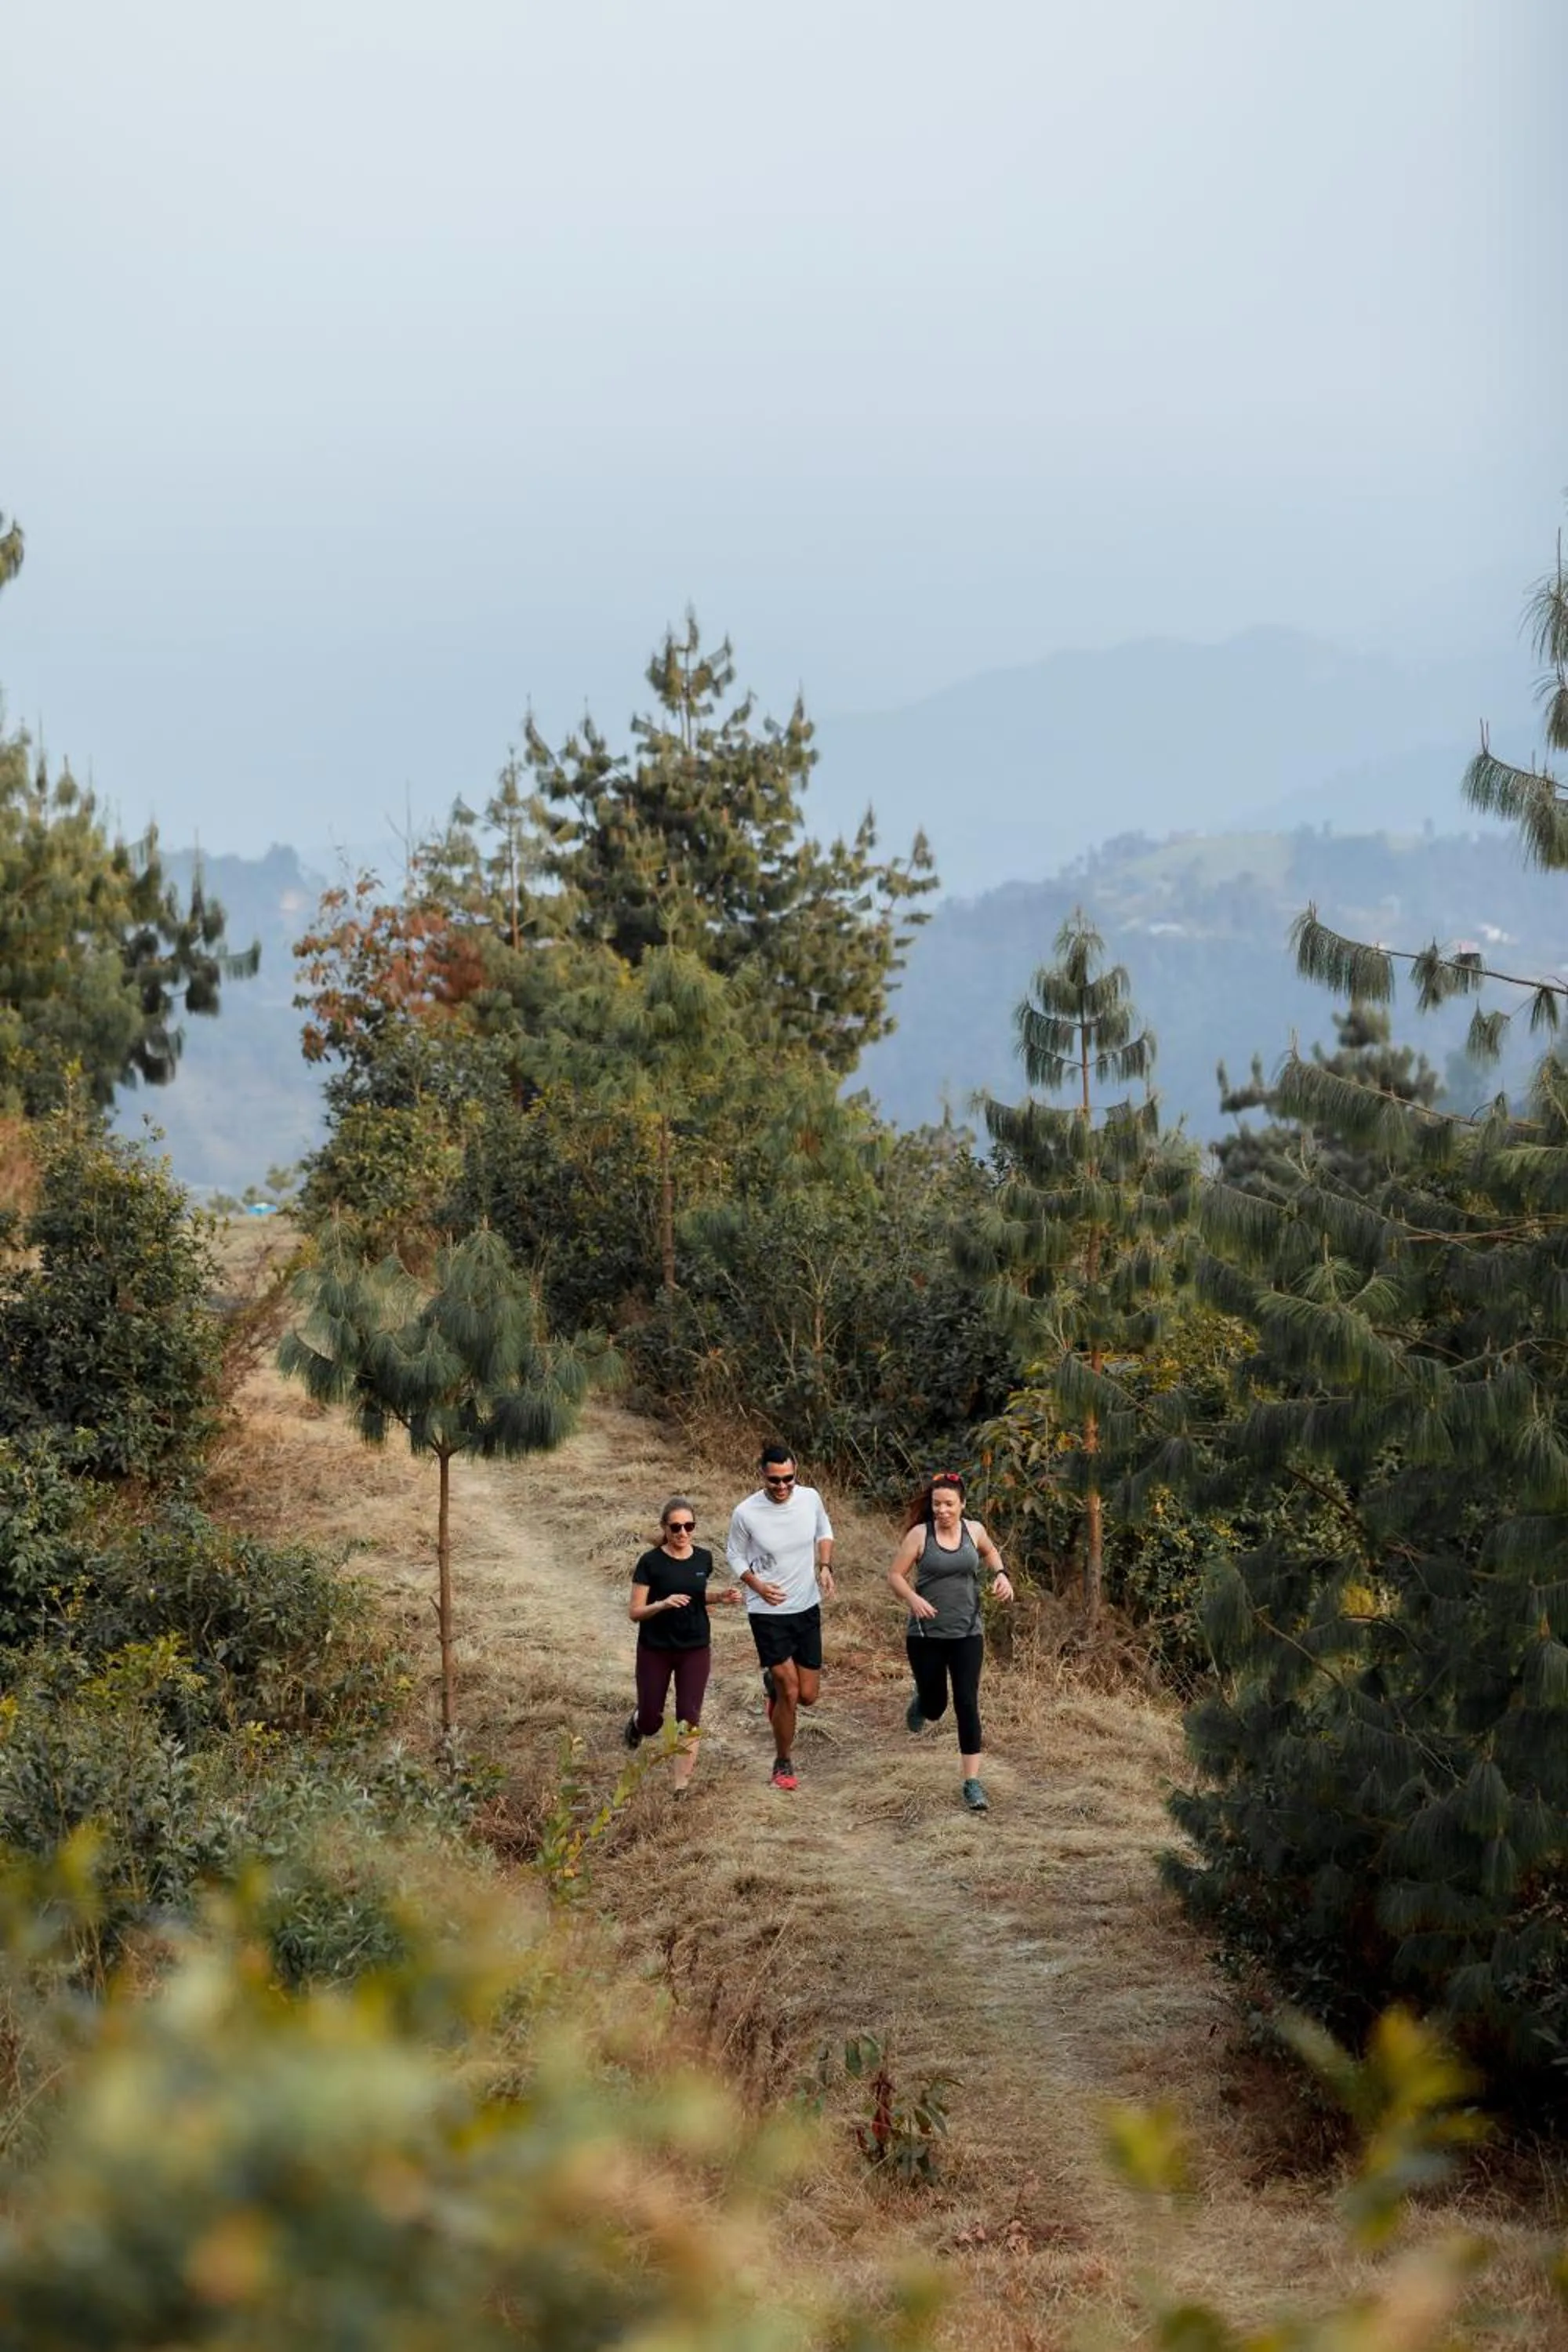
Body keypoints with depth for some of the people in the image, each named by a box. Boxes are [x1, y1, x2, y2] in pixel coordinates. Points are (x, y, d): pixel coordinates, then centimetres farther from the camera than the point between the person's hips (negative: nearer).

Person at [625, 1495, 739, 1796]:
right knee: (651, 1722, 7)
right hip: (655, 1651, -2)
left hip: (695, 1650, 2)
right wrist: (663, 1604, -31)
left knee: (689, 1719, -5)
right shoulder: (651, 1563, -13)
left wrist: (721, 1597, -1)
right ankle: (637, 1720, 45)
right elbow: (635, 1613, -13)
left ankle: (682, 1787, 3)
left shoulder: (703, 1560, 0)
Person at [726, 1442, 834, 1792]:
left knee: (808, 1695, 7)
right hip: (768, 1613, -4)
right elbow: (734, 1555, -2)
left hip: (807, 1608, 4)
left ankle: (774, 1685, 43)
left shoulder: (810, 1498, -8)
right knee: (789, 1692, -6)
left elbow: (824, 1532, 13)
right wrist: (757, 1585, -19)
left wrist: (825, 1567, -4)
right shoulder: (746, 1513, -17)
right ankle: (784, 1763, 16)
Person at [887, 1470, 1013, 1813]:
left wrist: (1000, 1574, 4)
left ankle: (973, 1782, -4)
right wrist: (912, 1599, -24)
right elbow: (895, 1575, -6)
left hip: (967, 1634, 1)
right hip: (926, 1635, -1)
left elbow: (989, 1551, 23)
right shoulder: (920, 1535, -9)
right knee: (935, 1708, 10)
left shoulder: (973, 1530, 0)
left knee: (967, 1705, -8)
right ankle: (921, 1703, 50)